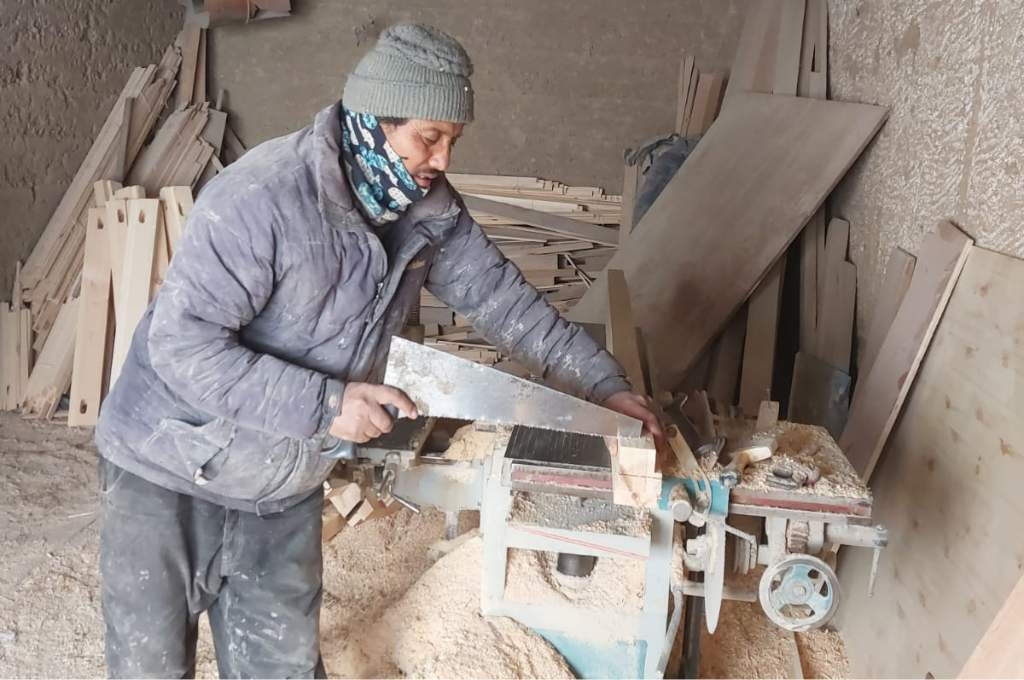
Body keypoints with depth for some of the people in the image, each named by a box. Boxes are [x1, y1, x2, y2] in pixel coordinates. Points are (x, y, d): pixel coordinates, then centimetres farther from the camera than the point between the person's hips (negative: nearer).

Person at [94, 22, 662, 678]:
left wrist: (604, 383, 4)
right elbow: (182, 341, -28)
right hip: (173, 477, -5)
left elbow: (502, 296, 5)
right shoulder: (261, 198, -27)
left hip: (285, 492, 6)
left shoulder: (429, 210, -5)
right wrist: (325, 402, -32)